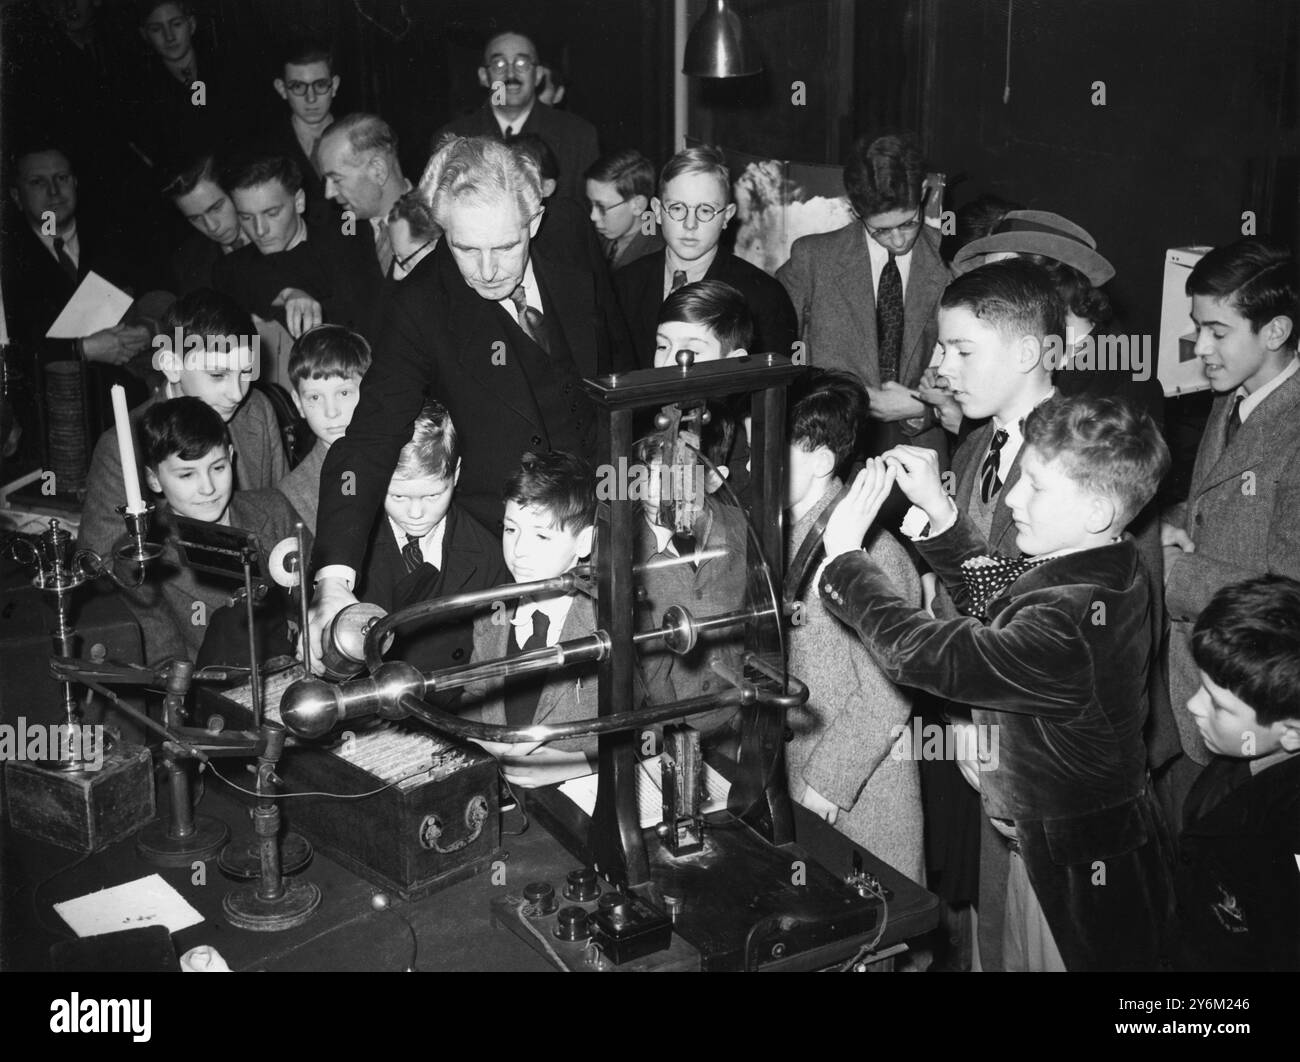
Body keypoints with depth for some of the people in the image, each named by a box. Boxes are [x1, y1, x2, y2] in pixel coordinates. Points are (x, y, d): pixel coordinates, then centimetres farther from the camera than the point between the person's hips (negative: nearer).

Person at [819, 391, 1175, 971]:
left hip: (1078, 875, -9)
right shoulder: (1104, 569, -2)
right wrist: (938, 509, -1)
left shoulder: (1069, 623, -33)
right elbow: (990, 596, 12)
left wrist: (844, 554, -21)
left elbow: (922, 654, -33)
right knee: (1018, 959, 23)